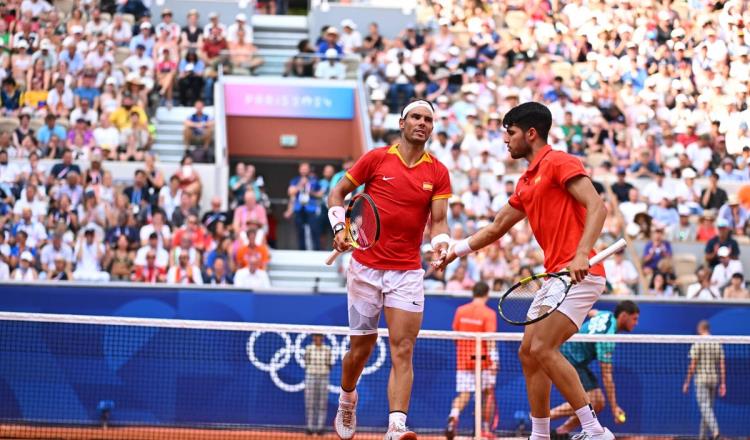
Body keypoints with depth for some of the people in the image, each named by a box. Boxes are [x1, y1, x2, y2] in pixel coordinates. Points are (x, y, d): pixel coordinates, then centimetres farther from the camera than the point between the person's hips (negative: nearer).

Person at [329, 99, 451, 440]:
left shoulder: (438, 173, 4)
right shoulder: (376, 159, -1)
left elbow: (438, 220, -2)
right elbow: (338, 192, 8)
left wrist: (441, 244, -23)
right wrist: (339, 228, -8)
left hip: (407, 272, 1)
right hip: (366, 267, -1)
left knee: (403, 351, -11)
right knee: (361, 348, 8)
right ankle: (347, 400, 38)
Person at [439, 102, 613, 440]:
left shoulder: (559, 163, -7)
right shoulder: (525, 183, 22)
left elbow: (596, 207, -19)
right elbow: (496, 228, 33)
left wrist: (581, 254, -30)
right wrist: (457, 249, 29)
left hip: (579, 274, -10)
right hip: (555, 277, 10)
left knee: (543, 349, -19)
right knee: (528, 353, 9)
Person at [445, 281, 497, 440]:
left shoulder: (460, 311, 4)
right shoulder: (489, 314, -8)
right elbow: (490, 339, -16)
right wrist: (493, 360, -21)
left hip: (463, 359, 3)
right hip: (483, 360, -3)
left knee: (463, 395, 0)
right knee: (488, 394, 14)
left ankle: (453, 417, -30)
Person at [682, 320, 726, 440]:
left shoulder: (697, 344, -8)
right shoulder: (718, 344, 6)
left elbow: (692, 366, -9)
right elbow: (722, 365, 5)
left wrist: (687, 382, -2)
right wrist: (723, 384, 8)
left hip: (701, 379, -5)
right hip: (714, 379, 5)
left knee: (705, 408, -8)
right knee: (708, 408, 13)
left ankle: (715, 430, -27)